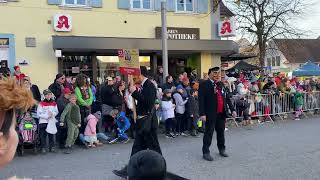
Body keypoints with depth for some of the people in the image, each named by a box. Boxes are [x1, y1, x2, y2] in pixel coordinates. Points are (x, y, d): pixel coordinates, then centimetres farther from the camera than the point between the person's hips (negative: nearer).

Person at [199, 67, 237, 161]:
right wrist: (202, 114, -20)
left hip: (222, 113, 6)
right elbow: (201, 100, -14)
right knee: (209, 132, 0)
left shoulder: (221, 84, 13)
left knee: (221, 132, 16)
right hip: (211, 114, -6)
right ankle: (206, 152, 10)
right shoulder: (204, 85, -8)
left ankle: (222, 149, 33)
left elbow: (227, 97, 15)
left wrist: (232, 109, 10)